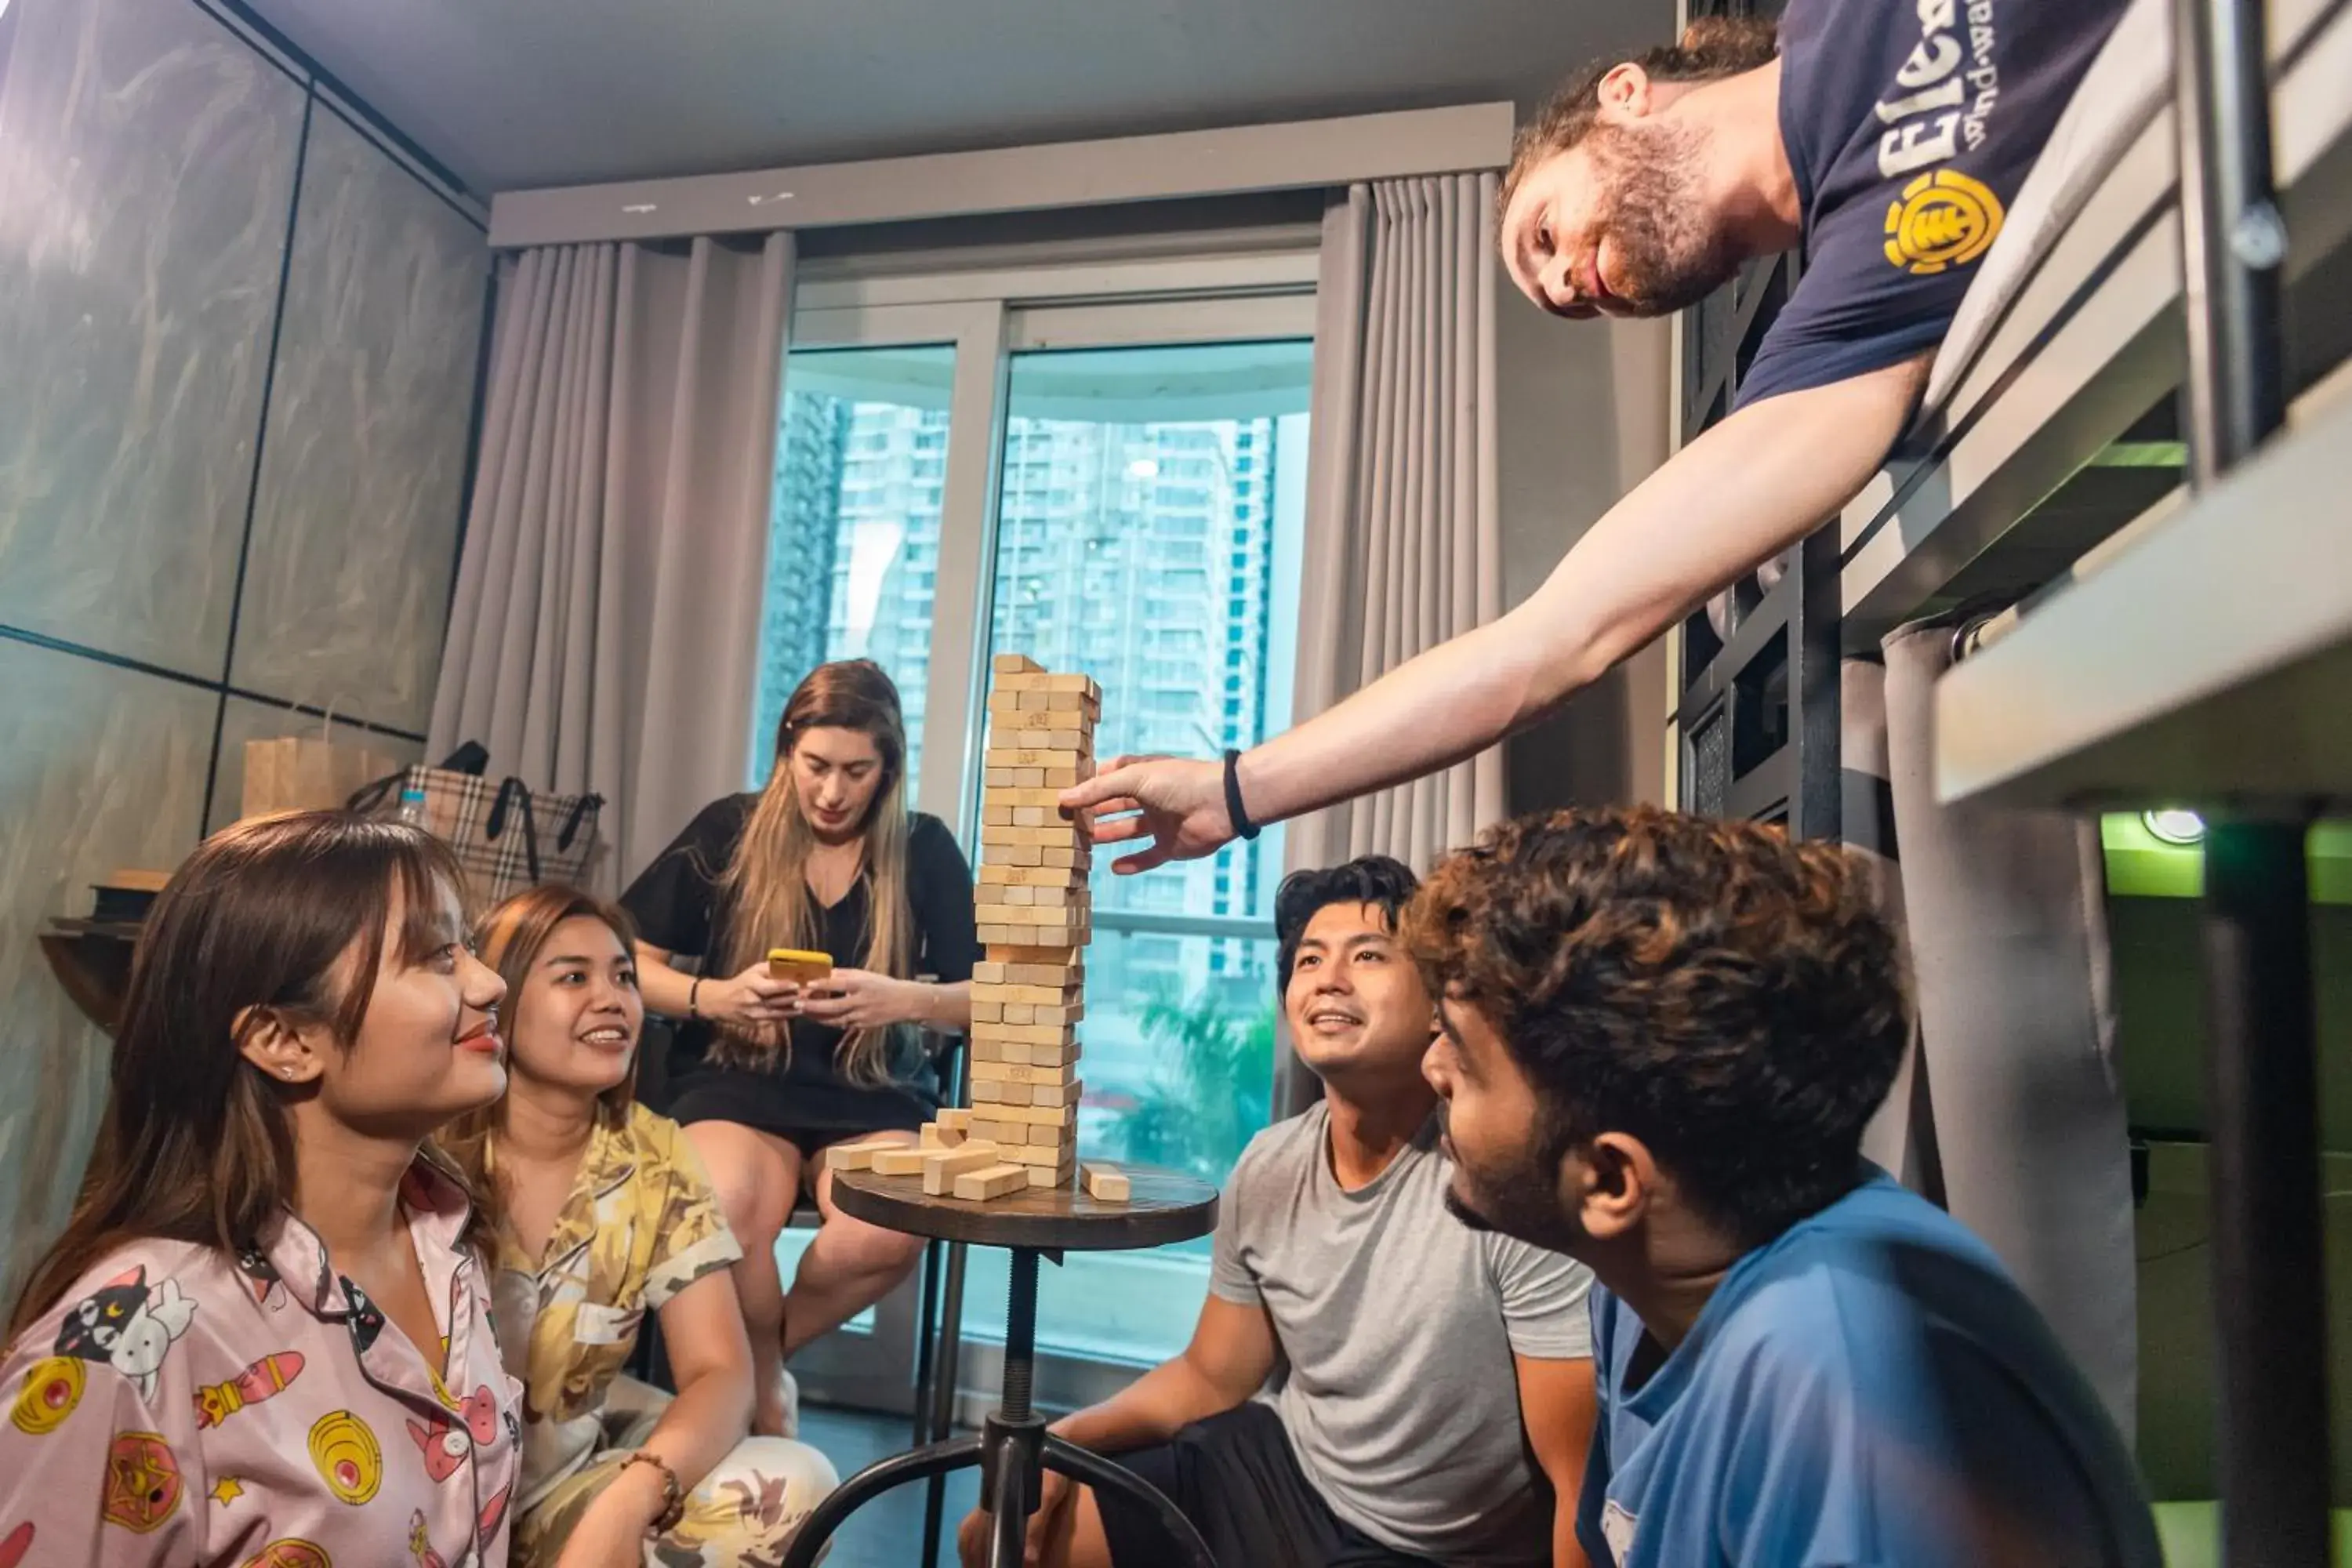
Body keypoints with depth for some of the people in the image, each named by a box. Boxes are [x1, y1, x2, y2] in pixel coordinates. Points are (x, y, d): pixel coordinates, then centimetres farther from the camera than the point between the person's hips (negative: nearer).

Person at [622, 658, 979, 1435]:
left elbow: (987, 999, -1)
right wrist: (714, 996, -17)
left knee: (889, 1235, -31)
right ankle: (766, 1389, 1)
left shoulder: (924, 849, 2)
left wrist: (903, 999, -22)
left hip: (875, 1095, 1)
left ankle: (747, 1361, 5)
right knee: (723, 1219, -35)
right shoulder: (730, 829, 1)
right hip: (738, 1082, 0)